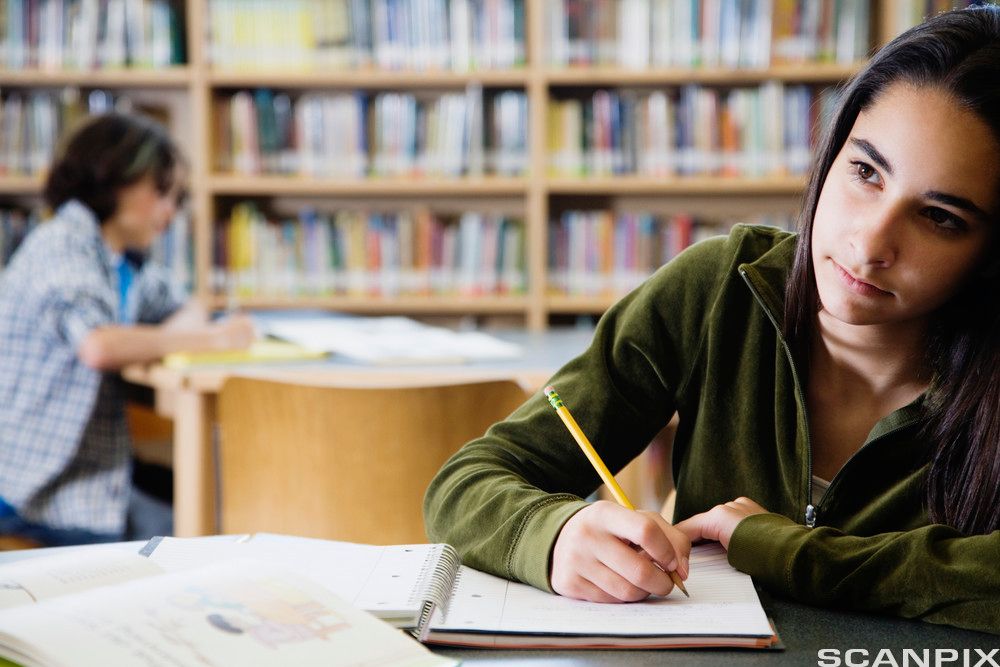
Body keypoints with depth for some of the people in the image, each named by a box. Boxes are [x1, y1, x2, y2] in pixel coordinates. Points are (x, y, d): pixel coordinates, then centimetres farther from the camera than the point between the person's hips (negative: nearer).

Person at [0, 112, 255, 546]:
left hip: (89, 474, 8)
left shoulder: (126, 260, 12)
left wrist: (170, 334, -1)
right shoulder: (62, 242, -14)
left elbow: (186, 310, 26)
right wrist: (211, 339, -19)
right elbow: (98, 345, -30)